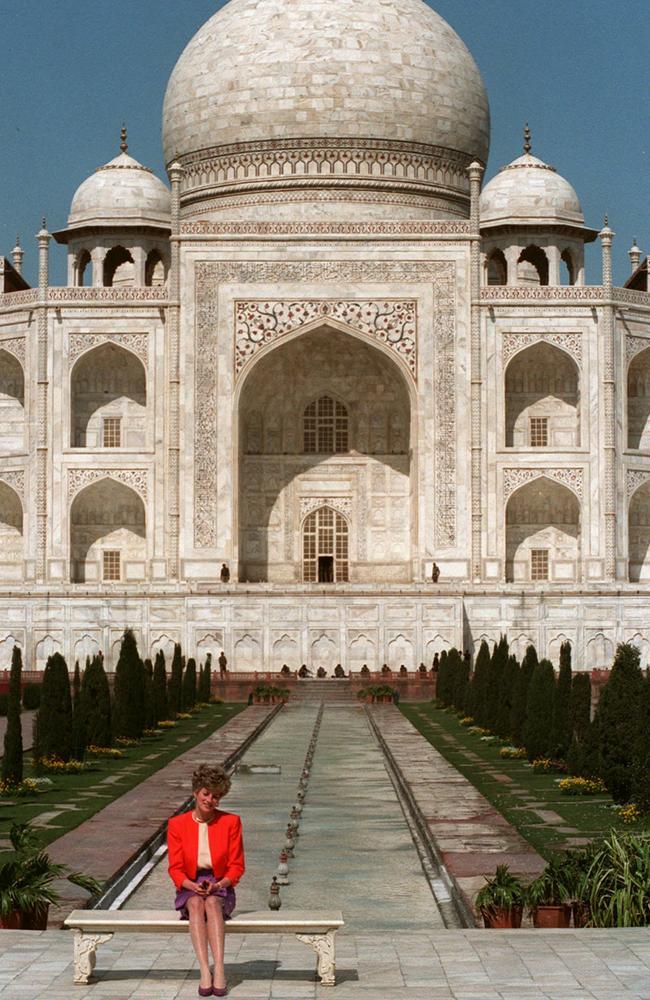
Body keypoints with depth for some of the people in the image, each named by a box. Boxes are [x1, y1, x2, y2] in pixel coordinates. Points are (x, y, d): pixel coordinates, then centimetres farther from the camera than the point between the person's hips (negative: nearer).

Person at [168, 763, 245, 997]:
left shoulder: (230, 822, -1)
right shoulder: (177, 824, 0)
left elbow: (236, 867, 0)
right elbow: (175, 869, -1)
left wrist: (218, 884, -18)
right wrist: (193, 885, -20)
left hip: (221, 888, 0)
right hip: (189, 888, 0)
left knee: (212, 902, -35)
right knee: (196, 903, -35)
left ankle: (219, 969, -47)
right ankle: (205, 972, -47)